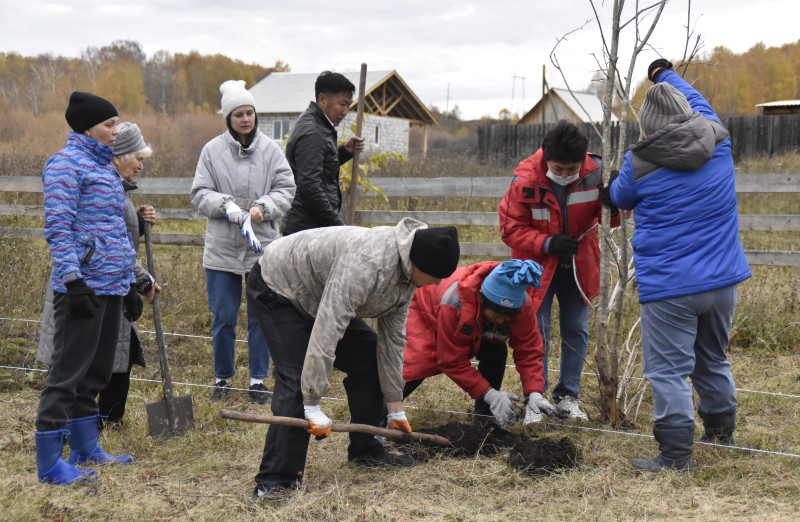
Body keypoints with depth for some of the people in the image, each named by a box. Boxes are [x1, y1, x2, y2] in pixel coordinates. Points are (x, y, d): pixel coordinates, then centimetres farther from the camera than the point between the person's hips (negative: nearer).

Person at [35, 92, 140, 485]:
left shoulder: (103, 165, 19)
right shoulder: (66, 164, -8)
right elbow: (58, 227, -16)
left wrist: (128, 285, 23)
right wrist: (73, 281, -23)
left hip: (110, 285, 9)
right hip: (84, 286, -9)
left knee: (96, 369, 15)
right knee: (69, 370, -5)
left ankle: (85, 448, 26)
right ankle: (50, 463, 1)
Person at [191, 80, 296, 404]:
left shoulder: (270, 150, 2)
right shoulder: (212, 150, 1)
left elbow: (286, 189, 3)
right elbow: (199, 194, 1)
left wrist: (264, 207, -14)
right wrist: (225, 205, -16)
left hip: (262, 246, 0)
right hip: (221, 248, 0)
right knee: (223, 317, 6)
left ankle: (258, 380, 18)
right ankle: (222, 378, 22)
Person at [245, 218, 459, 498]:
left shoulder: (405, 274, -6)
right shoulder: (367, 263, -38)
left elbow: (393, 338, 3)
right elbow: (327, 331, -41)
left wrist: (395, 407, 5)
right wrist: (313, 406, -38)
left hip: (315, 293, 9)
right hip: (276, 288, -9)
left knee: (369, 356, 7)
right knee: (297, 378, -20)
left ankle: (365, 449, 19)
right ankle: (274, 482, -16)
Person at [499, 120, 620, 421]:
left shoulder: (595, 172, -15)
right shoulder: (525, 180, -20)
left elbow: (612, 217, -4)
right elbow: (511, 229, -14)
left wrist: (614, 206, -28)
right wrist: (547, 244, -27)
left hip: (578, 265, 3)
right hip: (538, 264, -3)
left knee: (577, 330, 9)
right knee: (536, 334, -1)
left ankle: (567, 397, 23)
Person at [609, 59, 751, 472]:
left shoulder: (639, 163, -12)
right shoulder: (718, 140, 0)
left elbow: (620, 198, 9)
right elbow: (699, 103, 22)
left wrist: (616, 182, 32)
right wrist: (667, 76, 38)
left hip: (669, 286, -6)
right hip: (722, 280, 6)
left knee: (668, 369, -2)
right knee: (713, 360, 22)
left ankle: (675, 454, -4)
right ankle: (721, 433, 37)